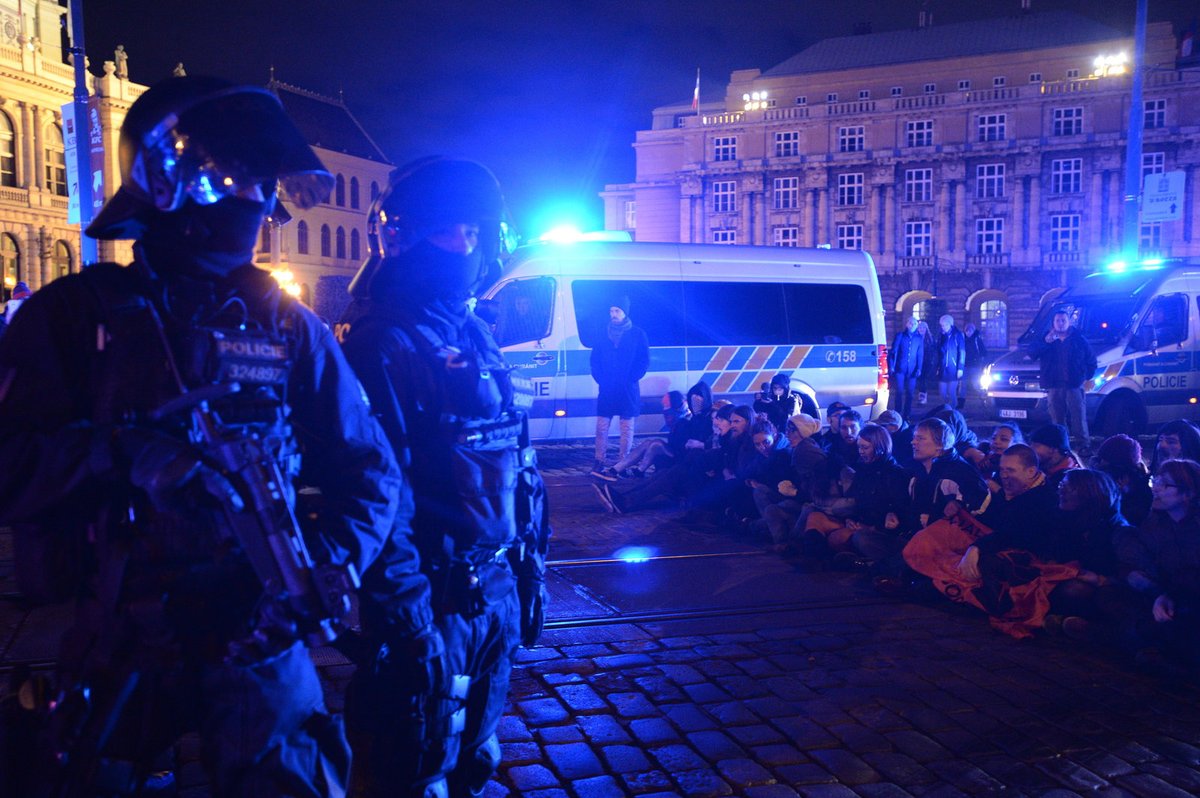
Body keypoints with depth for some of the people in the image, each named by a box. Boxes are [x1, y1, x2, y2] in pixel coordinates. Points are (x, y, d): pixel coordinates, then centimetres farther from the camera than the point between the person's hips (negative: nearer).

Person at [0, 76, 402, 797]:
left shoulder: (287, 324, 5)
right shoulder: (76, 313, 1)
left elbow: (367, 467, 4)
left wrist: (335, 563, -11)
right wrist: (125, 452, -24)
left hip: (260, 642, 1)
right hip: (118, 648, 0)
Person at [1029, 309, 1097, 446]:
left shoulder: (1079, 340, 6)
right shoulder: (1045, 339, 10)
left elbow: (1091, 361, 13)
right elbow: (1032, 354, -7)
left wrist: (1087, 376, 5)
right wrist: (1046, 341, -17)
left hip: (1074, 386, -2)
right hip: (1054, 387, 2)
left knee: (1079, 418, -6)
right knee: (1057, 421, 8)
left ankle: (1083, 446, -1)